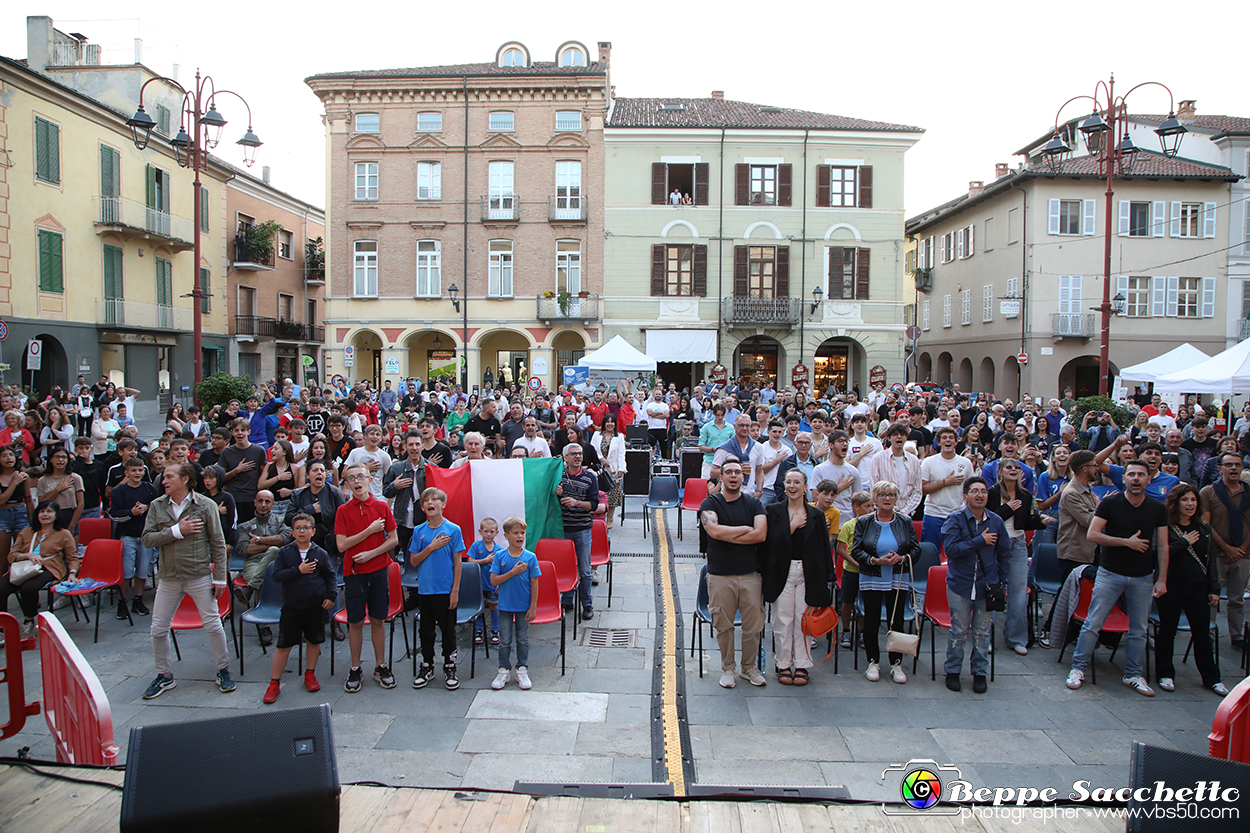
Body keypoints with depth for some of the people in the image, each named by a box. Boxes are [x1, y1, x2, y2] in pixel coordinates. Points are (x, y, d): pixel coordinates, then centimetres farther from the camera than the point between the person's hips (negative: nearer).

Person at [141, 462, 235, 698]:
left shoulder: (206, 506, -6)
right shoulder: (156, 506, 3)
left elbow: (218, 544, -4)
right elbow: (147, 538, -5)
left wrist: (220, 577, -6)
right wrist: (177, 531, -17)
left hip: (200, 575, -3)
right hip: (168, 577, 3)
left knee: (212, 624, 1)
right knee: (158, 628, 8)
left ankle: (223, 670, 18)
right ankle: (164, 676, 26)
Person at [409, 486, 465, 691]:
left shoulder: (453, 530, -6)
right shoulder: (419, 531, 3)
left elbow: (457, 561, -5)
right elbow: (413, 560, 1)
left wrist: (455, 590, -9)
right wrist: (431, 547, -14)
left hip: (446, 589, -3)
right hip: (425, 588, 3)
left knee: (448, 629, 7)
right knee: (426, 629, 13)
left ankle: (449, 666, 21)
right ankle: (427, 666, 27)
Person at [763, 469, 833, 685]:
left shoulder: (816, 515, 5)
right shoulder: (773, 511, 2)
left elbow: (824, 549, 5)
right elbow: (770, 542, -9)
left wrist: (825, 581, 0)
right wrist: (793, 526, -11)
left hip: (807, 574, 1)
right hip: (781, 573, -1)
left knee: (803, 619, 4)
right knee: (783, 619, 3)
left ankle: (801, 665, 16)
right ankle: (784, 665, 16)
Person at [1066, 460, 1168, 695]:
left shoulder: (1158, 509, 4)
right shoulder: (1110, 503, -5)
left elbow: (1162, 546, 6)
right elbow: (1092, 535, -9)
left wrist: (1162, 579, 0)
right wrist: (1127, 542, -14)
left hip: (1142, 578, 3)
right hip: (1111, 573, -3)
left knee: (1139, 630, 9)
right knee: (1093, 624, -2)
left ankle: (1133, 675, 23)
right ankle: (1078, 668, 9)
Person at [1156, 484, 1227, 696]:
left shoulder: (1204, 528, 9)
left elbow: (1211, 560, 11)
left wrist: (1214, 589, 6)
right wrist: (1184, 543, -14)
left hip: (1198, 586, 4)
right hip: (1171, 586, -4)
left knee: (1202, 633, 6)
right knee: (1167, 631, 4)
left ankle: (1212, 678, 19)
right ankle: (1165, 674, 16)